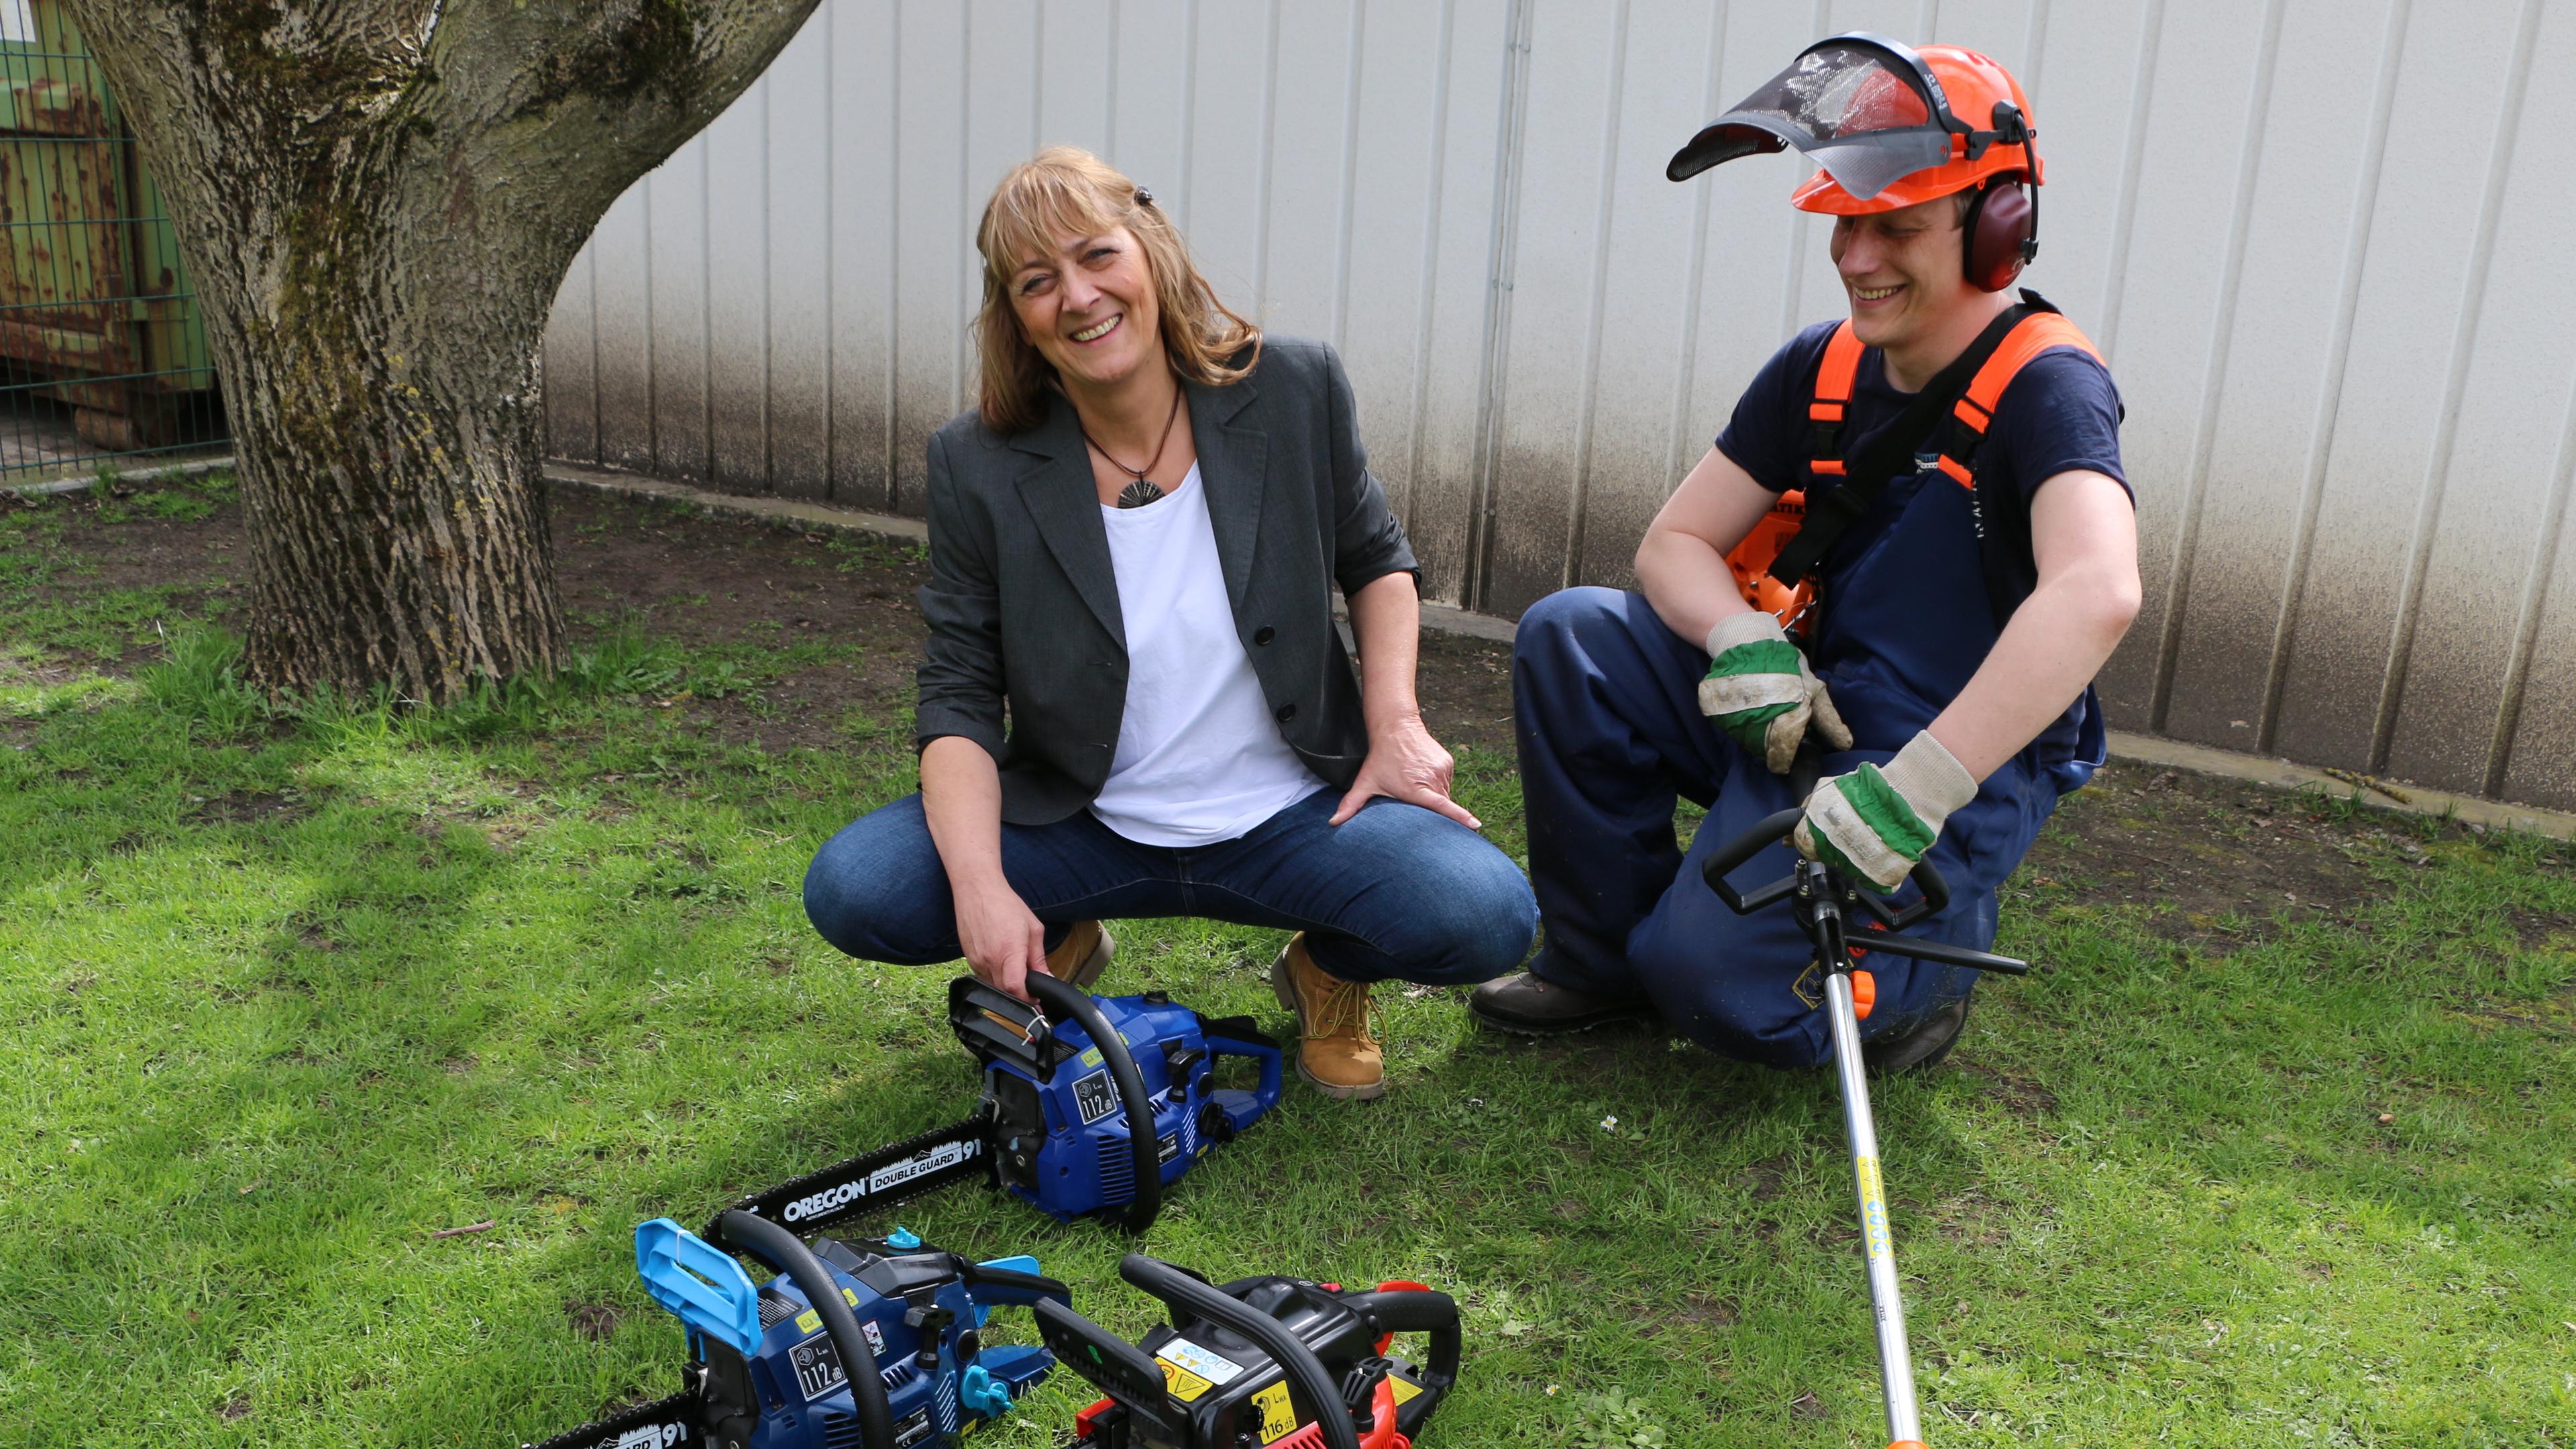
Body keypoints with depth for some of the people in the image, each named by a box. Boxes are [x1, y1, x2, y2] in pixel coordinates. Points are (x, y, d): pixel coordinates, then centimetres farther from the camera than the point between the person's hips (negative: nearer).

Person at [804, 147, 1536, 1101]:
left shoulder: (1295, 392, -8)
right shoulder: (980, 468, -9)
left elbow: (1376, 559, 9)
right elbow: (958, 699, -8)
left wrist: (1395, 723, -6)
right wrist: (981, 886, -24)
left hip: (1293, 819, 0)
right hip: (1080, 830, 1)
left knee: (1486, 918, -26)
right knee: (851, 890, -22)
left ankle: (1328, 967, 11)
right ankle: (1061, 941, 12)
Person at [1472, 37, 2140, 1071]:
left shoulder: (2044, 386, -18)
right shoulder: (1820, 368, 3)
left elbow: (2096, 593, -36)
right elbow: (1676, 543, 3)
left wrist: (1915, 791, -41)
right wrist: (1745, 643, -20)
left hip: (1958, 766, -6)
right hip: (1803, 714, 6)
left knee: (1716, 981, -23)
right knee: (1568, 636, -12)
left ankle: (1932, 952, 10)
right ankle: (1604, 960, 2)